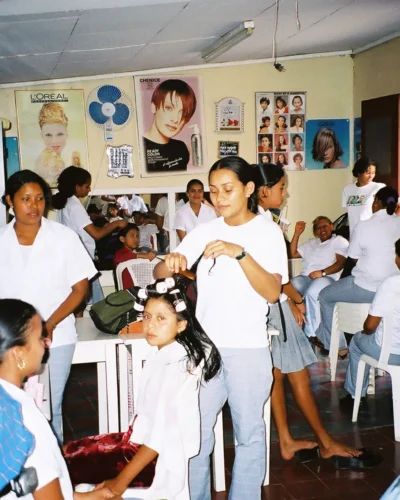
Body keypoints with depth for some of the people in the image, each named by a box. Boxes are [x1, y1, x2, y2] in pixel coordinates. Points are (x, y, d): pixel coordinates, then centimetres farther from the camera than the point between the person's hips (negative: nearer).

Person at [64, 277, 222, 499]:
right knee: (69, 451, 12)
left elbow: (162, 433, -26)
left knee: (67, 466, -10)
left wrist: (120, 481, -23)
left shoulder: (174, 365, -22)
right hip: (141, 441, 9)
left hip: (156, 459, -9)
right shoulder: (162, 356, 5)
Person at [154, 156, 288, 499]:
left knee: (249, 432, 8)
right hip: (204, 346, 3)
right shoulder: (204, 232, 6)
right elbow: (159, 274, 3)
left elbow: (272, 292, -16)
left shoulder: (267, 232, -4)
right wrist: (171, 262, -21)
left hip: (248, 349, -3)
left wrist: (239, 252, -28)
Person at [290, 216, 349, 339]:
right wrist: (297, 233, 22)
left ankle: (311, 334, -35)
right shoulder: (311, 243, 33)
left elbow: (341, 263, -2)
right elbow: (293, 254, 30)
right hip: (305, 277, 5)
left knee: (311, 293, -40)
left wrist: (322, 272, -18)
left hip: (327, 278, -5)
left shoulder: (339, 241, 13)